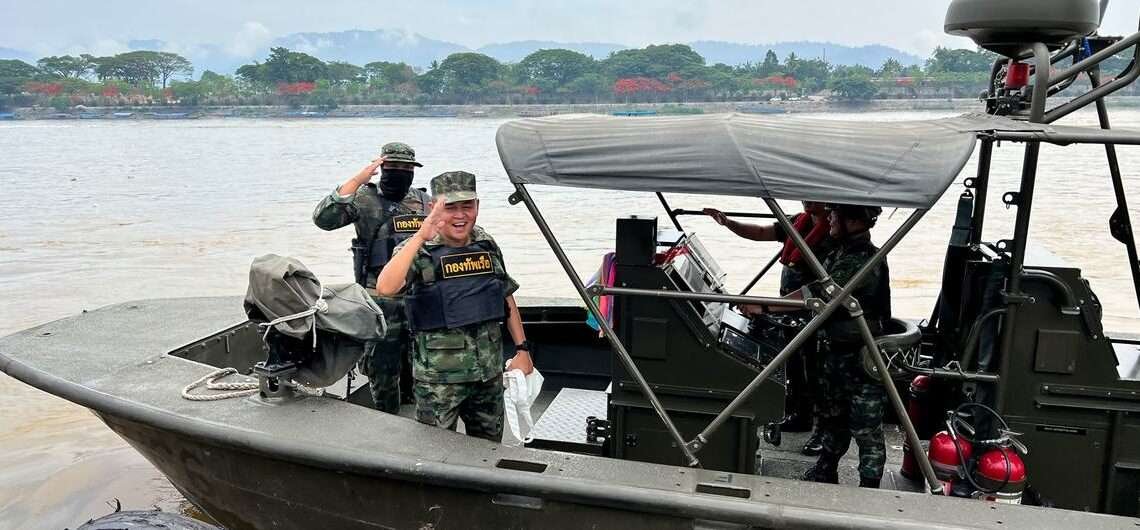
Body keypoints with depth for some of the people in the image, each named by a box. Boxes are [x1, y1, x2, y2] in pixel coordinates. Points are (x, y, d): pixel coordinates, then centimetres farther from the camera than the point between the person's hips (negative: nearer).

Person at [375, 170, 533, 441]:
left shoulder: (487, 245, 5)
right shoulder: (419, 250, -10)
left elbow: (507, 297, 15)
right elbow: (385, 288, -29)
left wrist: (522, 348, 11)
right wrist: (420, 237, -31)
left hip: (489, 374, 5)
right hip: (439, 379, -5)